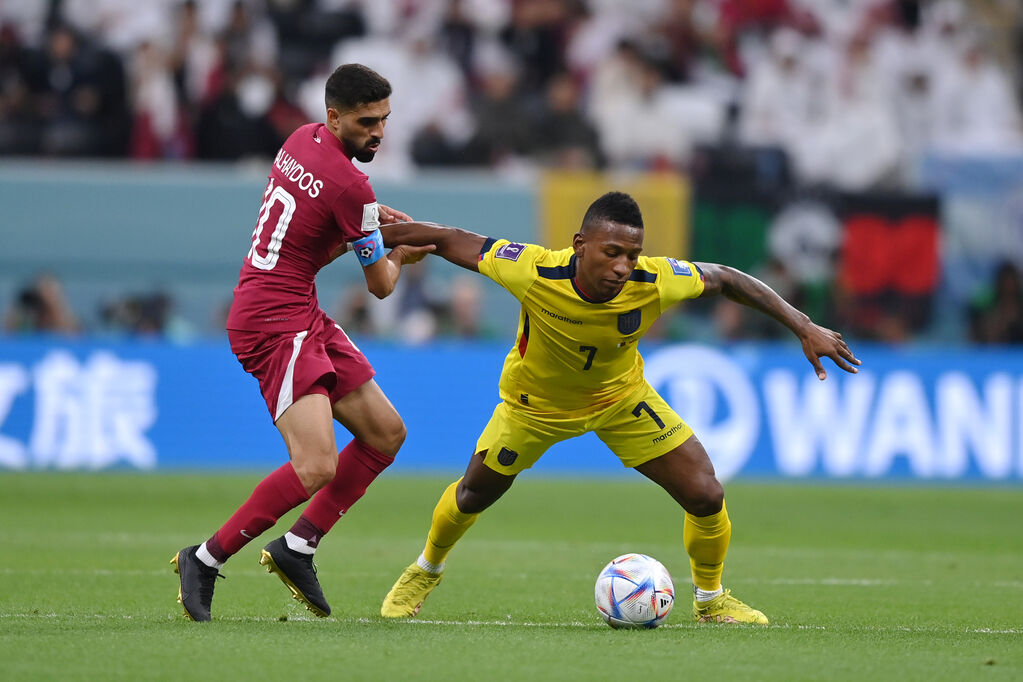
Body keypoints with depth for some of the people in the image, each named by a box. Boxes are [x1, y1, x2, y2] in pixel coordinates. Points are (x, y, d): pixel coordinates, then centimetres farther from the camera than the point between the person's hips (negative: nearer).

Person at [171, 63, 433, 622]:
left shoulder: (303, 140, 9)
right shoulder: (349, 184, -18)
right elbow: (381, 285, -5)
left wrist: (372, 220, 11)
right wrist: (400, 257, 18)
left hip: (303, 320, 10)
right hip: (276, 323, -10)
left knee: (386, 433, 12)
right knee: (317, 468, -21)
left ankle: (297, 548, 14)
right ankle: (205, 560, -9)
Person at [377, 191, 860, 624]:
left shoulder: (653, 283, -35)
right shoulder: (534, 272, -40)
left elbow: (724, 279, -17)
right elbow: (455, 243, -26)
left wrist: (803, 327, -19)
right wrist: (382, 234, -19)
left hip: (621, 397, 1)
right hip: (535, 403, -1)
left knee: (705, 496, -8)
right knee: (475, 494, 16)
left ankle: (710, 599, 20)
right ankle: (425, 571, 49)